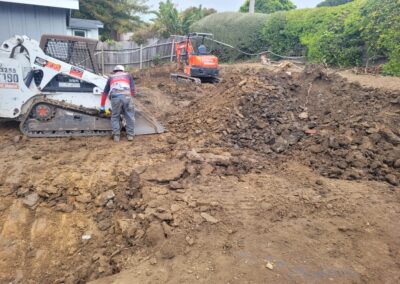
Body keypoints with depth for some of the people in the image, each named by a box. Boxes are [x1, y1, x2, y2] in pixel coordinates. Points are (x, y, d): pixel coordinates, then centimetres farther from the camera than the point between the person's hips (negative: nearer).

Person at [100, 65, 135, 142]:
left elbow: (105, 93, 33)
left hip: (115, 97, 1)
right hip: (126, 96, -1)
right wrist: (131, 98, 31)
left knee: (115, 117, 13)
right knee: (130, 116, 11)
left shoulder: (111, 77, 33)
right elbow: (132, 89, 19)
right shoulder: (128, 75, 30)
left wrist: (102, 106, 38)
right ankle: (130, 135, 8)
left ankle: (116, 135, 4)